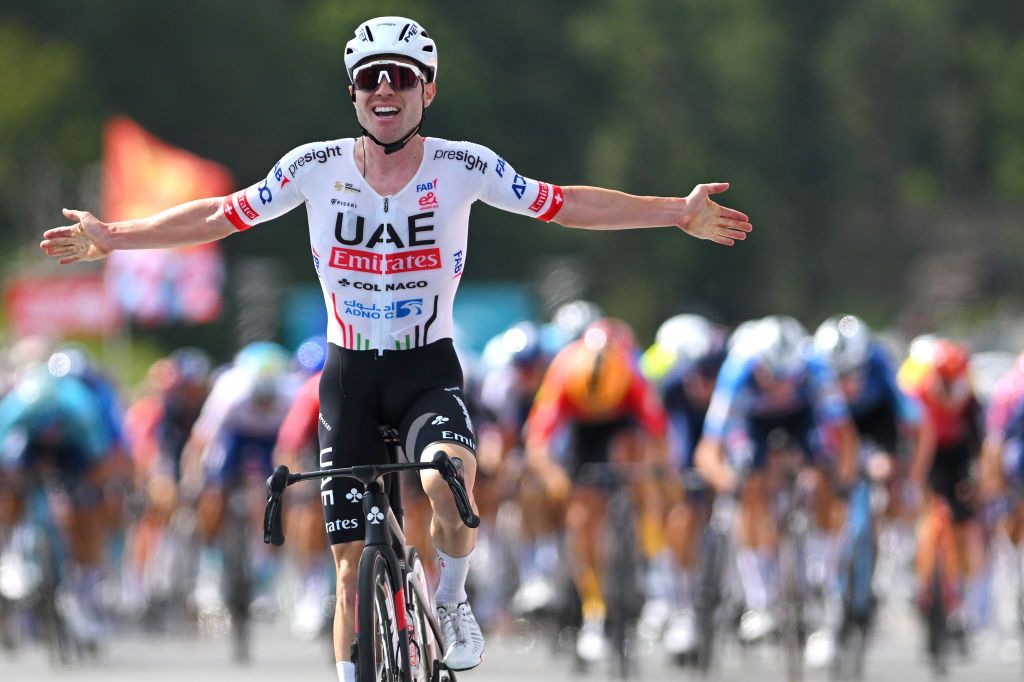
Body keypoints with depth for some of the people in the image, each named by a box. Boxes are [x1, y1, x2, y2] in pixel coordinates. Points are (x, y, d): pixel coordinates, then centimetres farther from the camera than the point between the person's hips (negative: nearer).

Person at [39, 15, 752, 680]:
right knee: (353, 567, -1)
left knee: (447, 480, -32)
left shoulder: (464, 167, -9)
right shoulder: (317, 166, -7)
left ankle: (451, 603, -2)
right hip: (350, 377, 1)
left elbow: (567, 205, -3)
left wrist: (680, 213, -9)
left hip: (429, 371, -1)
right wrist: (110, 238, 3)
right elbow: (218, 217, 3)